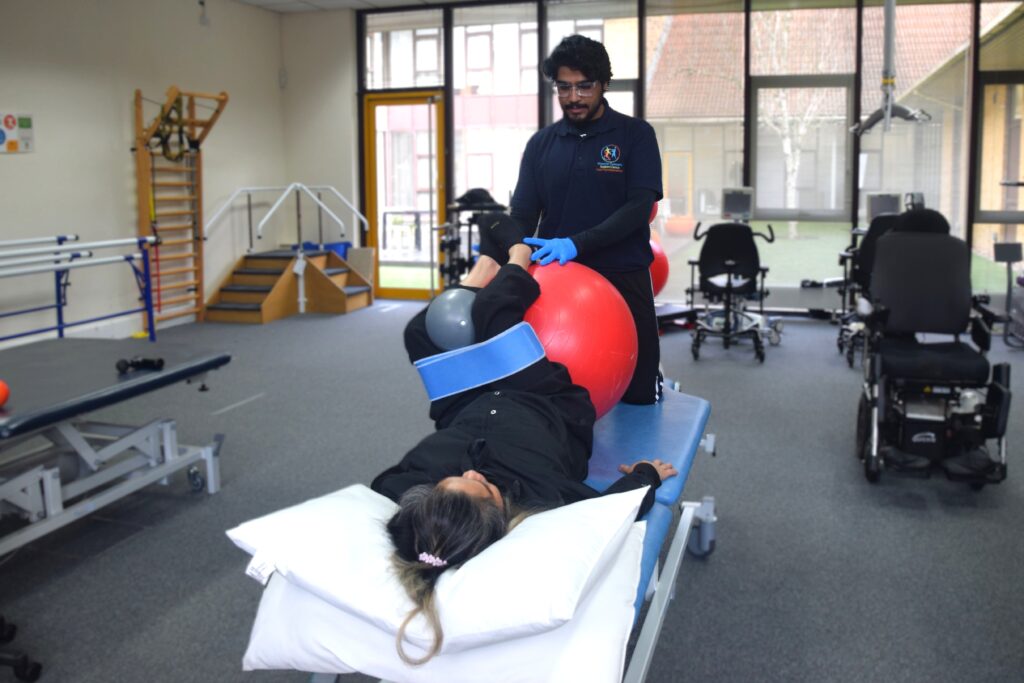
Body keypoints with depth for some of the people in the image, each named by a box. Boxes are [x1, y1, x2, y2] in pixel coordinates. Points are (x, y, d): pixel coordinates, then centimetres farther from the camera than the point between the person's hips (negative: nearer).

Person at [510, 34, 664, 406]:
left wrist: (577, 244, -27)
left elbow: (639, 207, -13)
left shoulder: (635, 134, -2)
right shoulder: (541, 143, 7)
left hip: (622, 279, -2)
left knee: (637, 395, 9)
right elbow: (523, 214, 1)